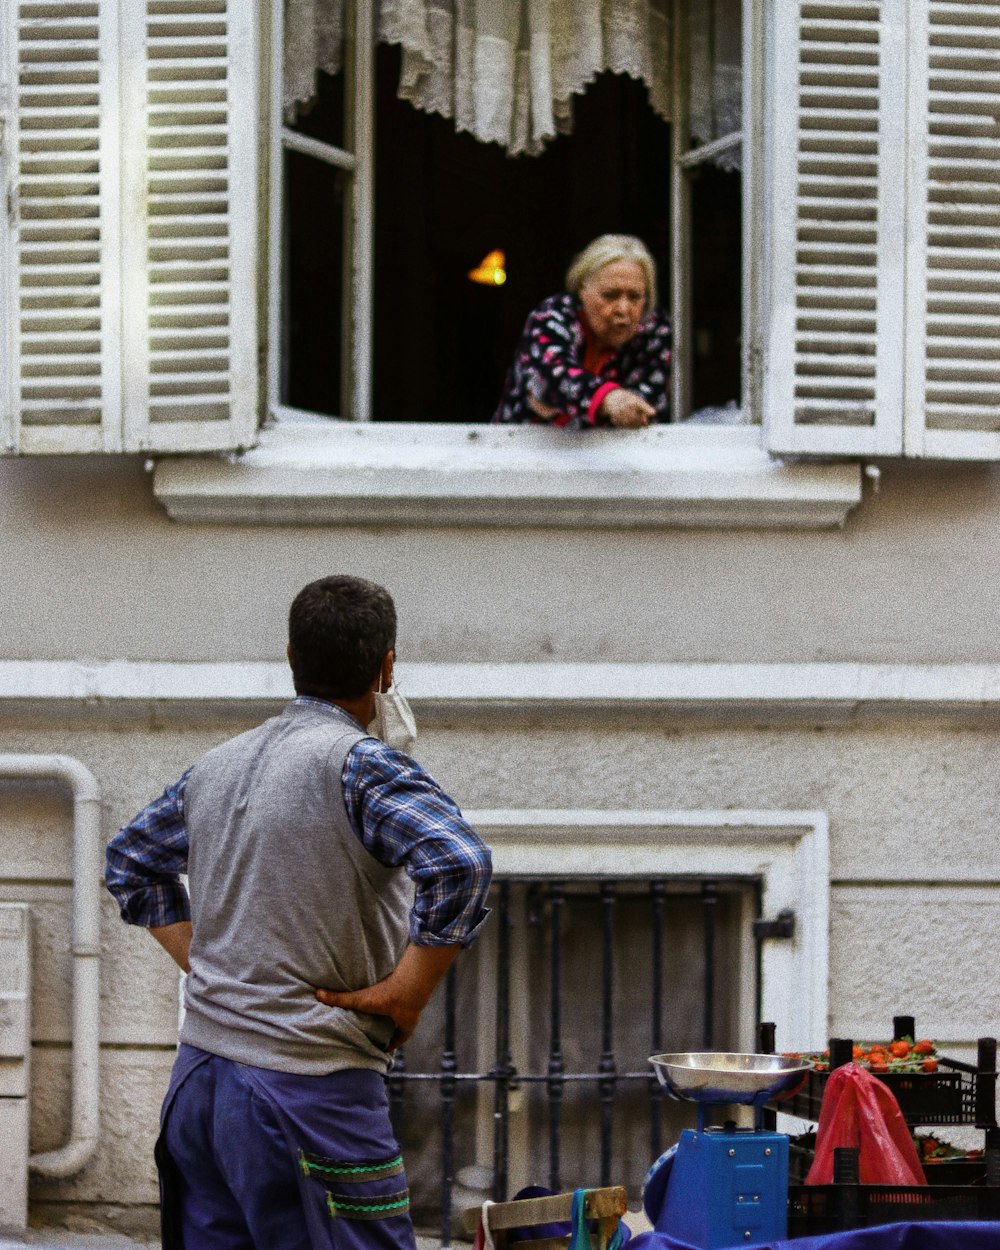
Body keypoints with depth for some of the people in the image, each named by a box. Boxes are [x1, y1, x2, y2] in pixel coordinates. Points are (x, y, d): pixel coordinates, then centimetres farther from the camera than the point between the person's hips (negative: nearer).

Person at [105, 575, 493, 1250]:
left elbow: (130, 861, 28)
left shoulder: (218, 766, 12)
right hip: (309, 1091, -8)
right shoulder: (362, 764, -11)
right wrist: (407, 993, -15)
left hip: (197, 1084, 8)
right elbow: (460, 866, -27)